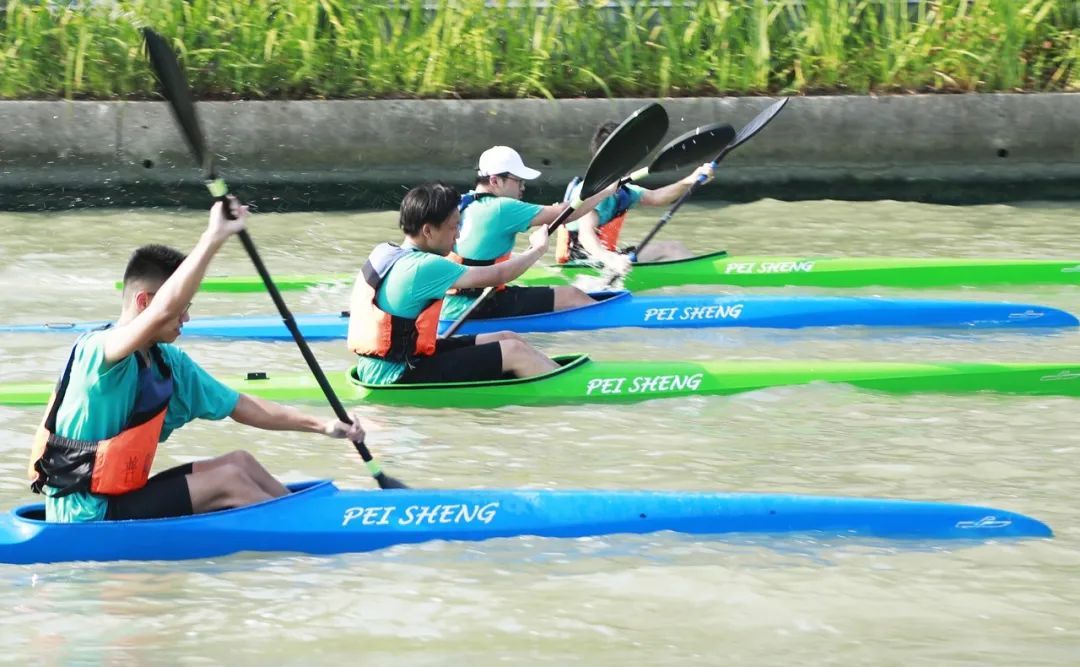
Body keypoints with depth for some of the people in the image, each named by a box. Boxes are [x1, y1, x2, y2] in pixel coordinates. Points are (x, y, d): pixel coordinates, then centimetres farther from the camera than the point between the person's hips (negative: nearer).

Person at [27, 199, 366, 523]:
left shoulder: (169, 363, 8)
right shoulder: (97, 351, -19)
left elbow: (240, 407, 13)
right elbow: (164, 311, -38)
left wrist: (319, 425, 6)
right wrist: (213, 237, -39)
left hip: (121, 498, 9)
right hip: (88, 522, -9)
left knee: (240, 462, 4)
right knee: (230, 480, -10)